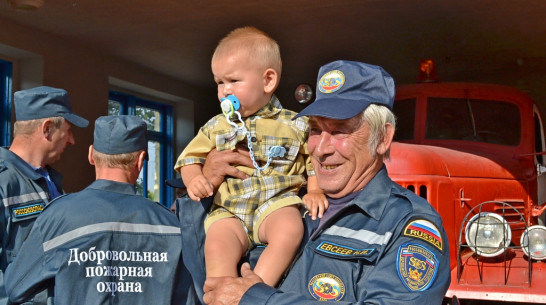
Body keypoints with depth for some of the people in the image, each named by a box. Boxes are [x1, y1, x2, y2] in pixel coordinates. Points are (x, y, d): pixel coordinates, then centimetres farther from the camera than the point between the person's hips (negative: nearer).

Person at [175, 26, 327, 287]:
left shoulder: (294, 125, 9)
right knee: (216, 247, -29)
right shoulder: (216, 127, 16)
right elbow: (191, 157, 19)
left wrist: (315, 191, -5)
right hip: (229, 211, 2)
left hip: (277, 202, -2)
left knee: (290, 228, -35)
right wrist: (194, 180, -3)